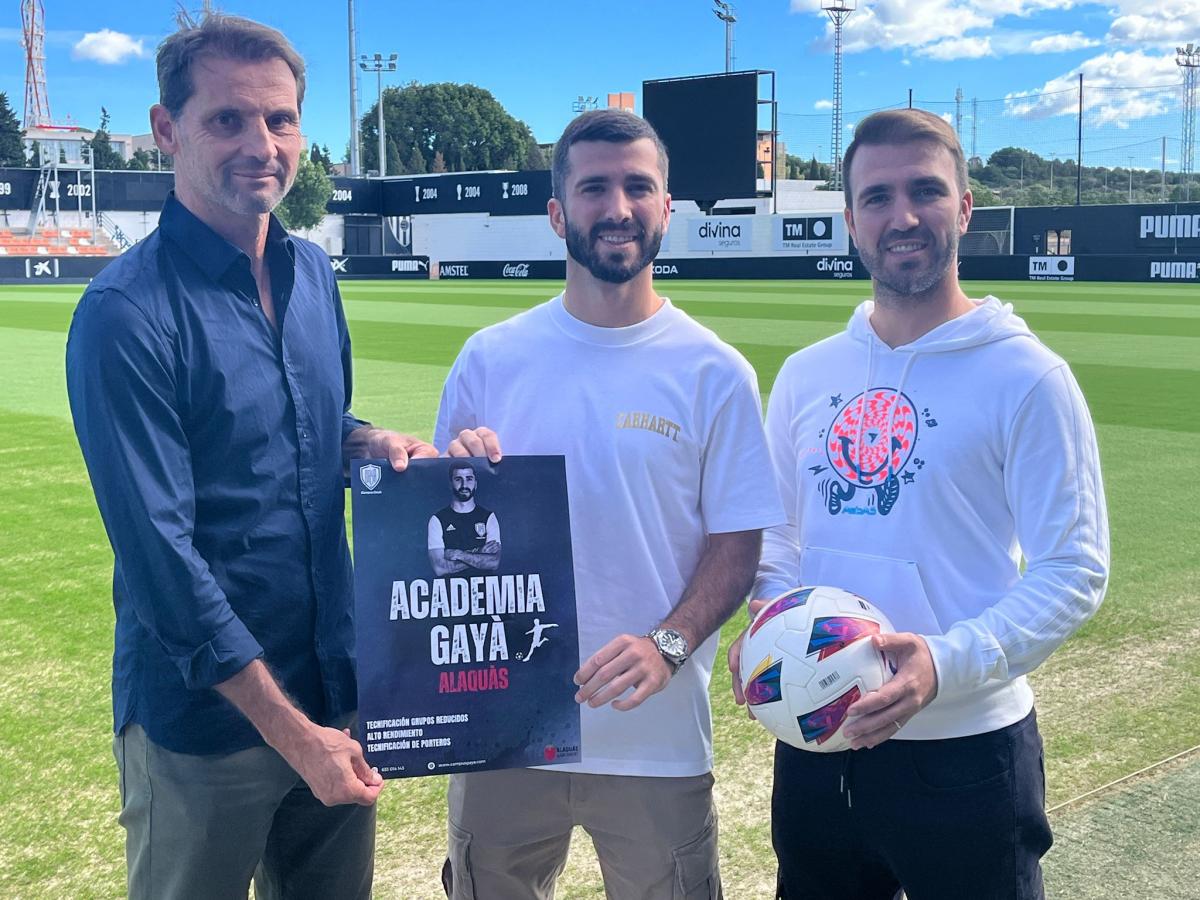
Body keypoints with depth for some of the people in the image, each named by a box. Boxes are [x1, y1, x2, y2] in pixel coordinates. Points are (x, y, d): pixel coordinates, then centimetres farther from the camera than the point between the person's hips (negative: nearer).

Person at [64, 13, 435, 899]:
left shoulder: (313, 272, 4)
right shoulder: (128, 312, -18)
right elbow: (161, 554, -20)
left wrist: (377, 443, -5)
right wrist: (292, 730, -19)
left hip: (337, 687, 6)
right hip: (203, 718, -6)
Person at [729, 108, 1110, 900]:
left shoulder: (1026, 376, -11)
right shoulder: (806, 374, 6)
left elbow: (1074, 570, -13)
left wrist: (948, 663, -26)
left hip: (966, 751, -5)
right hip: (815, 741, 5)